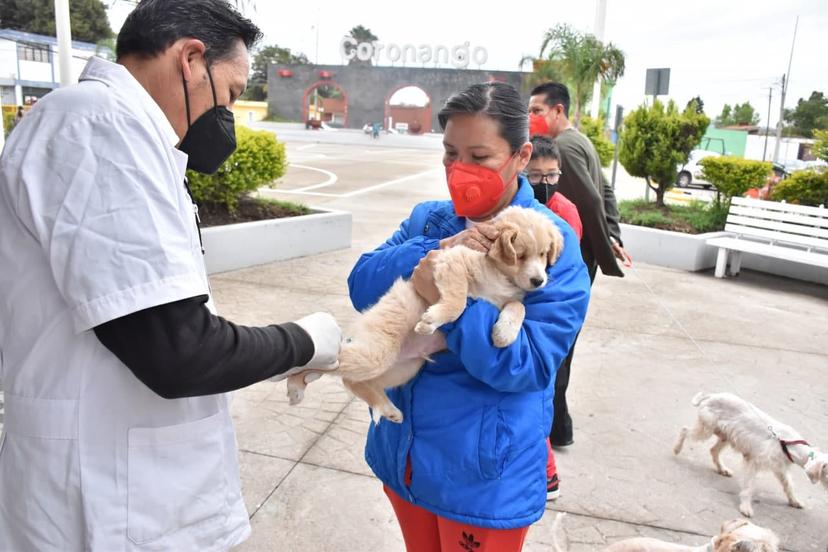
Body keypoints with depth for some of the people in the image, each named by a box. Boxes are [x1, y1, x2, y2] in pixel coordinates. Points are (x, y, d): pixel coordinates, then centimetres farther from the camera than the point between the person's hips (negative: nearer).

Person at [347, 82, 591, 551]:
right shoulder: (428, 219, 1)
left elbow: (529, 365, -22)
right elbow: (362, 287, -12)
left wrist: (450, 299, -34)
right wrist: (439, 250, -26)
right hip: (402, 451, 5)